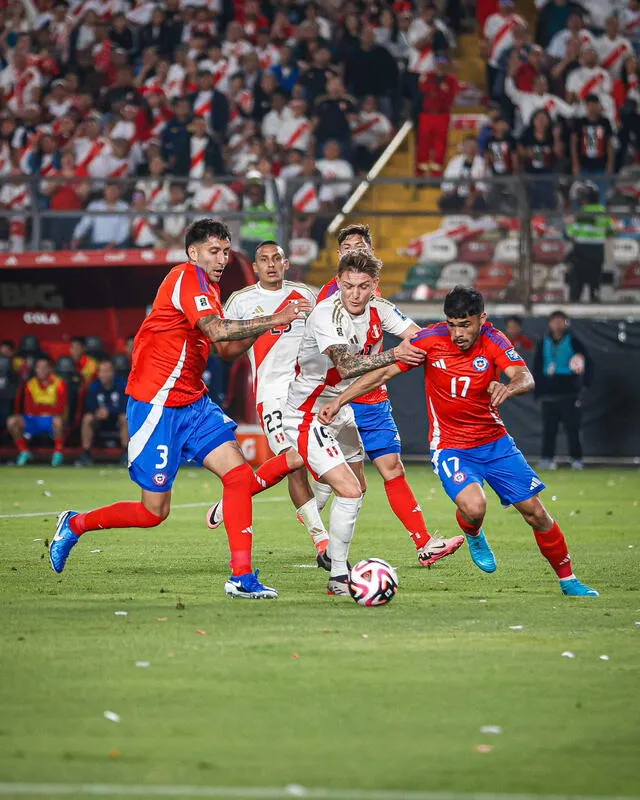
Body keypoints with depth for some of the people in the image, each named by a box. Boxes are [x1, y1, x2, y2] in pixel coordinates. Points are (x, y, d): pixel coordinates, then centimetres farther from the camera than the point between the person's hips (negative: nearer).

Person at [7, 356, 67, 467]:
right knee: (12, 421, -22)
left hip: (51, 420, -3)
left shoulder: (59, 383, -5)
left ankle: (58, 453, -19)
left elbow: (60, 409, -12)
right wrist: (48, 408, -15)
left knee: (58, 420, -40)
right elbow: (28, 409, -1)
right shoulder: (31, 384, 4)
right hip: (35, 420, 3)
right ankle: (24, 452, -3)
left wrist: (39, 408, -13)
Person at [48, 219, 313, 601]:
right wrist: (273, 321, -30)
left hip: (193, 403, 9)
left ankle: (241, 577, -8)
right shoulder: (187, 278, -16)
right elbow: (217, 330, -30)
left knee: (239, 473, -8)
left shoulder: (207, 284, 14)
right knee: (154, 511, -2)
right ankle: (75, 525, 21)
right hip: (157, 406, -9)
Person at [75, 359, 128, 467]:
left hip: (117, 419, -2)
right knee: (87, 418, -26)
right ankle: (86, 455, -23)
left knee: (125, 418, -34)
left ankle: (126, 455, -28)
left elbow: (125, 407, -21)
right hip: (100, 420, 2)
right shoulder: (94, 386, -6)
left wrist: (109, 411, -36)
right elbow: (89, 408, -11)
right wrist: (96, 413, -34)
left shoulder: (121, 384, -13)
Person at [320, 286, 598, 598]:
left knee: (534, 511, 1)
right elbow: (384, 372, -9)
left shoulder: (492, 340, -13)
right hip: (449, 446, -2)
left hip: (495, 441, 2)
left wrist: (509, 387, -51)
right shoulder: (431, 339, -15)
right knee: (473, 507, -28)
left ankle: (567, 579, 21)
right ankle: (473, 536, 10)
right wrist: (338, 401, -14)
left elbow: (525, 378, -27)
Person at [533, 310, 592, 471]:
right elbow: (537, 368, 13)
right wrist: (538, 391, 7)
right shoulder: (544, 343, 11)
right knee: (549, 428, 2)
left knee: (572, 427, -4)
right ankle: (547, 458, 7)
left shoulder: (572, 341, 1)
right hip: (549, 394, 3)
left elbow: (587, 361, -1)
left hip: (570, 392, -3)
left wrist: (585, 382, -11)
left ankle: (576, 459, 1)